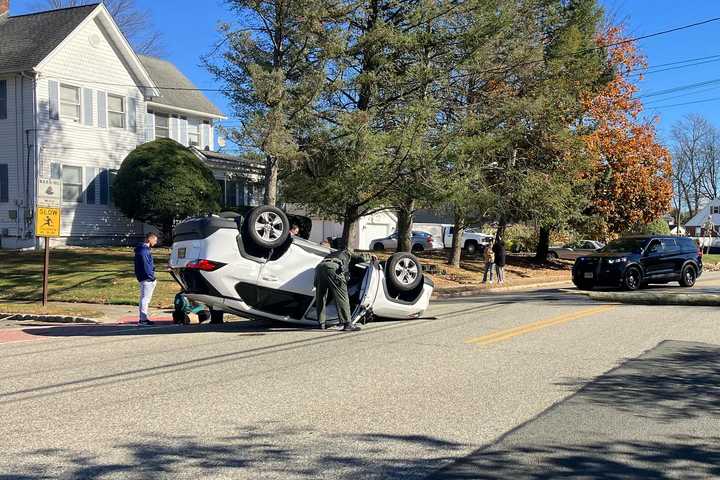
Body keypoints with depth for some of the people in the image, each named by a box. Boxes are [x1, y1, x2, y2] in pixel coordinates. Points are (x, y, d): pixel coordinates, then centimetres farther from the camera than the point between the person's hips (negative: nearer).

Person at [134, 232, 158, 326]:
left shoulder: (145, 249, 16)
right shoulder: (143, 250, -16)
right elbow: (146, 265, -21)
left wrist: (152, 276, 18)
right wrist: (151, 277, -19)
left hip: (145, 278, 11)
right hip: (146, 278, -11)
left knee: (144, 298, 15)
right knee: (145, 298, -7)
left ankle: (144, 318, 22)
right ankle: (143, 319, -4)